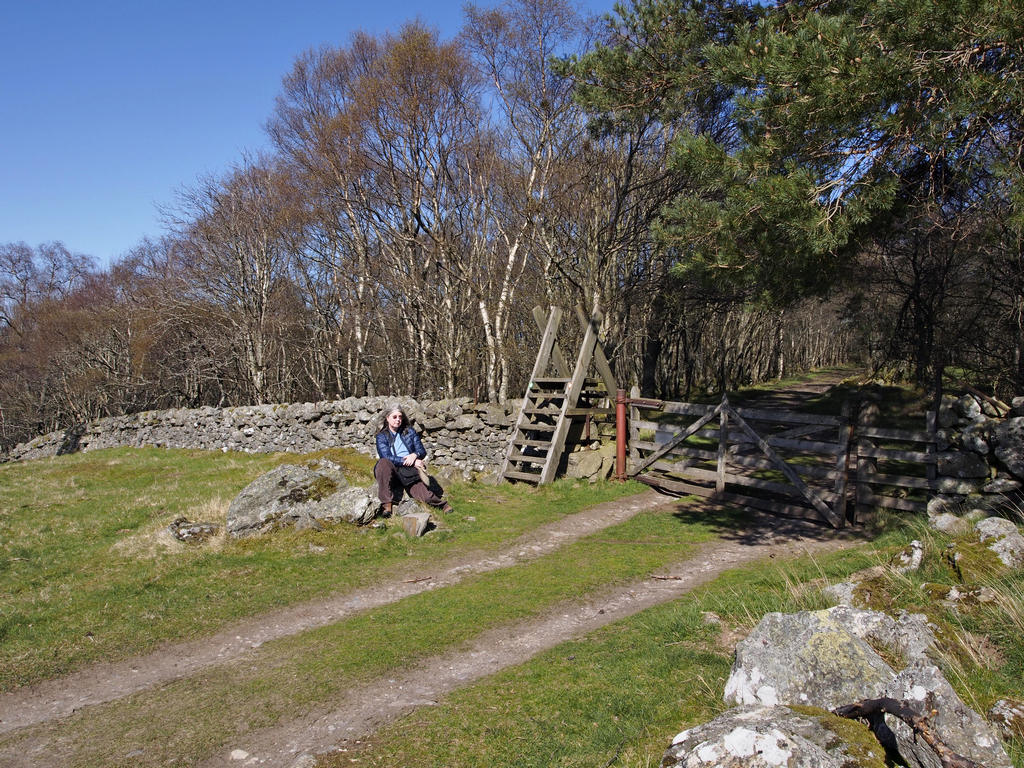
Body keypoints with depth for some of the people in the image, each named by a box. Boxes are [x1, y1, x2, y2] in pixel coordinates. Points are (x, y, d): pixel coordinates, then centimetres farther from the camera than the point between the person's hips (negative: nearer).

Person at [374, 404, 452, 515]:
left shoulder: (410, 432, 16)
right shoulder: (381, 436, 6)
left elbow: (422, 452, 13)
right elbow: (386, 457, -9)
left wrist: (415, 455, -13)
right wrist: (413, 463, -15)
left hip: (409, 473, 1)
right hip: (392, 471, -1)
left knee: (427, 496, -21)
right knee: (383, 463, -36)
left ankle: (441, 503, 17)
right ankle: (387, 503, -31)